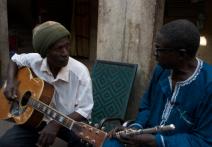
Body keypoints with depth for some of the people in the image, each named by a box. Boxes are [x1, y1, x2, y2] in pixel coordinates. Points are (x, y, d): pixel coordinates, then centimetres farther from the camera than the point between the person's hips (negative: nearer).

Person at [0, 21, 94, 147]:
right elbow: (15, 59, 14)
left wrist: (56, 124, -29)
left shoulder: (80, 72, -20)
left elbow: (84, 111, -17)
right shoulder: (34, 60, -10)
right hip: (36, 118, 3)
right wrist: (11, 81, -5)